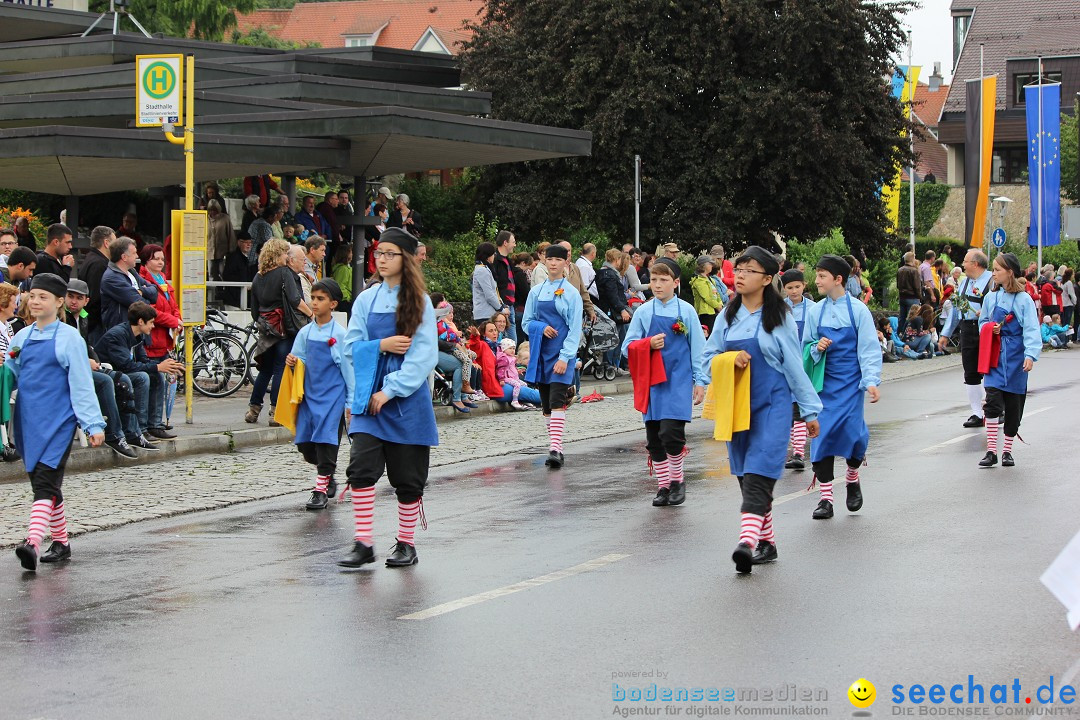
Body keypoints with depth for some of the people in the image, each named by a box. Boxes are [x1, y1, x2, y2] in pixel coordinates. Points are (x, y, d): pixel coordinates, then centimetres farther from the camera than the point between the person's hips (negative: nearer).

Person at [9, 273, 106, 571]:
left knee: (45, 482, -17)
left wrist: (93, 424, -7)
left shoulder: (69, 338, -3)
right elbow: (9, 378, 19)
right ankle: (60, 542, 24)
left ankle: (33, 542, -30)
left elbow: (82, 384, -5)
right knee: (42, 483, 12)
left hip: (58, 421, -6)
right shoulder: (21, 338, 12)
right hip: (28, 420, 6)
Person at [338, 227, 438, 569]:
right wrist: (381, 345, -12)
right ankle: (363, 544, -8)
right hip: (369, 395, 2)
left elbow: (424, 354, -8)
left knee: (407, 475, 4)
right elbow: (352, 347, 7)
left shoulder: (419, 301, -1)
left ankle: (406, 544, 17)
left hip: (407, 397, -2)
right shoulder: (366, 300, 8)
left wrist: (390, 390, -14)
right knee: (361, 466, -12)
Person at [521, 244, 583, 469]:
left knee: (556, 401, -16)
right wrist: (542, 327, -9)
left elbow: (575, 328, -6)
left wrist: (565, 357, -15)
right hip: (541, 351, 5)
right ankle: (555, 447, 14)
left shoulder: (571, 293, -2)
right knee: (546, 403, 7)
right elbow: (526, 322, 14)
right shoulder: (536, 292, 11)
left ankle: (555, 448, -23)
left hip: (561, 353, -5)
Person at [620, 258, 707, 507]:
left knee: (670, 432, -15)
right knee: (654, 438, 5)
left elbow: (698, 347, 4)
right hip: (652, 381, 3)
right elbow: (627, 348, 6)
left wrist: (700, 381, 1)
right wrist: (649, 344, -12)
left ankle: (677, 480, 5)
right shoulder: (643, 312, 6)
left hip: (679, 381, -3)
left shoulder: (686, 311, 2)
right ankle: (663, 485, 17)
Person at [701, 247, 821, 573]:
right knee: (746, 476, 8)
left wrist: (810, 410, 4)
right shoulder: (727, 316, 9)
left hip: (771, 404, -5)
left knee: (758, 474, -16)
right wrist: (731, 358, -10)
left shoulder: (780, 318, -2)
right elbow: (709, 356, 12)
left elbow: (795, 367, 1)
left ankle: (748, 541, -28)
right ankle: (767, 542, 19)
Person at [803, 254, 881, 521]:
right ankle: (826, 497, 3)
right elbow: (807, 346, 14)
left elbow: (869, 348, -5)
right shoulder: (816, 311, 6)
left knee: (851, 431, -13)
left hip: (850, 381, -3)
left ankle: (852, 479, 18)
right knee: (822, 434, -4)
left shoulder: (857, 309, -4)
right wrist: (817, 348, -9)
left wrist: (872, 381, -14)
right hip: (824, 382, 3)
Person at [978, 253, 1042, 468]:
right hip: (995, 357, 2)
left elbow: (1032, 330, -10)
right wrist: (991, 328, -5)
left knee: (1013, 406, 5)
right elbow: (982, 323, 19)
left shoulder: (1024, 300, -6)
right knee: (993, 401, -12)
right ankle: (991, 451, -10)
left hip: (1015, 359, -2)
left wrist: (1030, 355, -22)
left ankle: (1007, 450, 18)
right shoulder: (991, 298, 7)